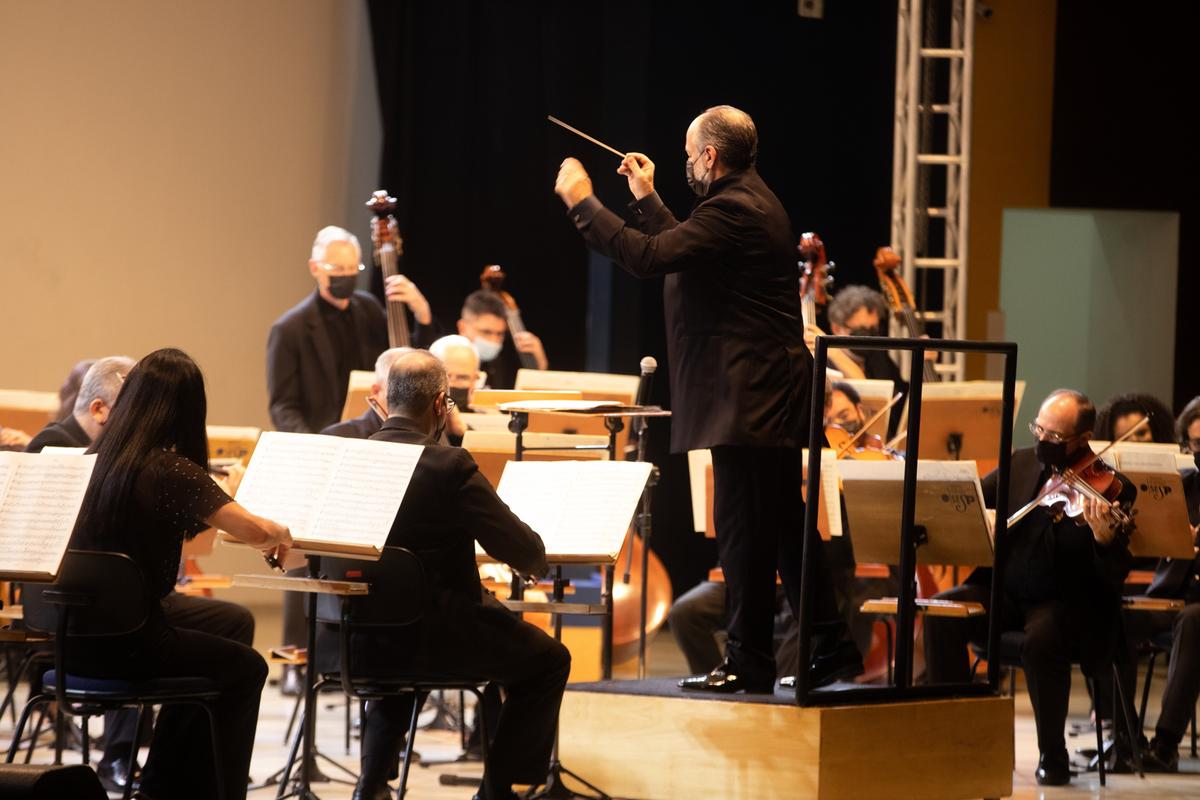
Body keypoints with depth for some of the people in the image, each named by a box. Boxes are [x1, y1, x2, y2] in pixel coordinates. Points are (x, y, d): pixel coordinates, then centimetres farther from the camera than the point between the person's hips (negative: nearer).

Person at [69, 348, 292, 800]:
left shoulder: (97, 458, 4)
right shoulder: (170, 469, -17)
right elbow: (255, 532, -25)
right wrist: (280, 534, -2)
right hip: (127, 644, -7)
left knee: (200, 657, 33)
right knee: (245, 669, 19)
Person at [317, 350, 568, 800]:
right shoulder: (449, 467, -16)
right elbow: (528, 557, -13)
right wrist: (536, 560, 12)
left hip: (344, 643, 6)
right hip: (427, 639, -6)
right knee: (547, 661, 14)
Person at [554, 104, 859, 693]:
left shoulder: (733, 210, -17)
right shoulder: (749, 203, 16)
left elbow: (648, 256, -23)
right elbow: (685, 251, 28)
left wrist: (582, 203, -14)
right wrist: (646, 199, 31)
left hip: (749, 396, -11)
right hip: (770, 395, 11)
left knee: (743, 528, -6)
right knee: (784, 526, 14)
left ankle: (749, 660, -3)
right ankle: (831, 648, 17)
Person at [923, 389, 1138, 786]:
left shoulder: (1112, 490, -12)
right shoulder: (1020, 464, 4)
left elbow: (1114, 578, -16)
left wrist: (1105, 539, -39)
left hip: (1069, 602, -5)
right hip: (1005, 589, 5)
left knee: (1041, 637, -37)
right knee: (941, 614, -22)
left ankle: (1053, 755, -17)